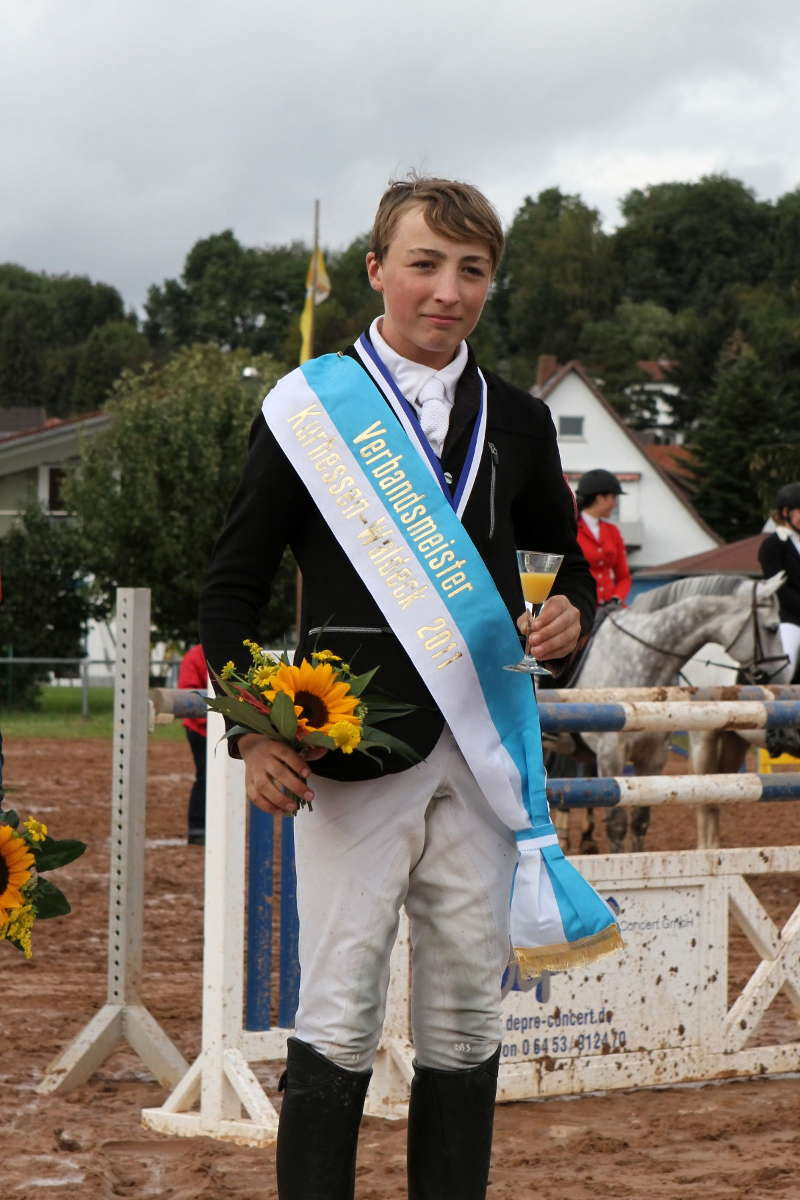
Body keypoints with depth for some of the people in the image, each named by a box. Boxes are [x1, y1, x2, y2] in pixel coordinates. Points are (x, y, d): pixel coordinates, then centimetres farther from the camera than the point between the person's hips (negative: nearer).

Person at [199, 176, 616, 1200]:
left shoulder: (517, 423, 14)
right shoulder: (308, 408, 3)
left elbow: (569, 563, 24)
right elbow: (231, 586, 4)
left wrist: (569, 615, 0)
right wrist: (254, 735, -8)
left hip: (482, 758, 4)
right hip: (352, 756, -4)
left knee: (465, 1021, 6)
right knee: (338, 1021, -6)